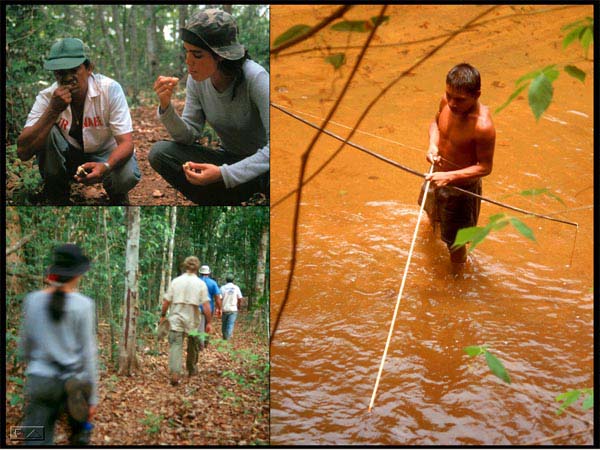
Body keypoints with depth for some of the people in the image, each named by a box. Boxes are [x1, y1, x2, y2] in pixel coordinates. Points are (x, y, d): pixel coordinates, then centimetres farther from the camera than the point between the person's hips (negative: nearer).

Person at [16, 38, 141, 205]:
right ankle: (56, 196, -6)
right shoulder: (47, 97, -18)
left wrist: (105, 167, -46)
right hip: (66, 159, 1)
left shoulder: (110, 89, -22)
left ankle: (116, 195, 5)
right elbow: (23, 152, -26)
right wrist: (53, 110, -36)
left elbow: (126, 142, -23)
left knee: (127, 176, -33)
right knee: (47, 132, -27)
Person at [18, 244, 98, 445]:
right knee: (80, 436, 21)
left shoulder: (32, 300, -1)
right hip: (74, 382, -2)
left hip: (40, 381, 2)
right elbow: (88, 353, -8)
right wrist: (93, 396, -1)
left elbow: (24, 347, 9)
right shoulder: (83, 305, -10)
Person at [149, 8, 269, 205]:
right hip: (230, 158, 6)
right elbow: (188, 136, -4)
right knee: (159, 153, -13)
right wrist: (166, 106, -23)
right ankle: (228, 204, -5)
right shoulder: (196, 79, -7)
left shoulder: (255, 78, -24)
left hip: (261, 164, -6)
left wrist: (223, 174, -36)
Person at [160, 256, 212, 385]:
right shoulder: (200, 283, -3)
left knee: (175, 345, -3)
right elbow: (206, 305, -9)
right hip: (193, 321, 0)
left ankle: (175, 373, -19)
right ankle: (191, 369, 37)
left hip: (176, 319, 0)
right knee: (193, 347, 20)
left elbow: (166, 301, 2)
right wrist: (208, 322, -3)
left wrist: (163, 315, 15)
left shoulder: (176, 281, 1)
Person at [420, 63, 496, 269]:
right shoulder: (447, 101, -17)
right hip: (438, 174, 7)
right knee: (430, 208, 39)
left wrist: (449, 177, -37)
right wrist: (433, 144, -17)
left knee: (454, 240, 12)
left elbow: (485, 167, -27)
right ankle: (433, 221, 76)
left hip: (462, 186, -7)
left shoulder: (483, 126, -36)